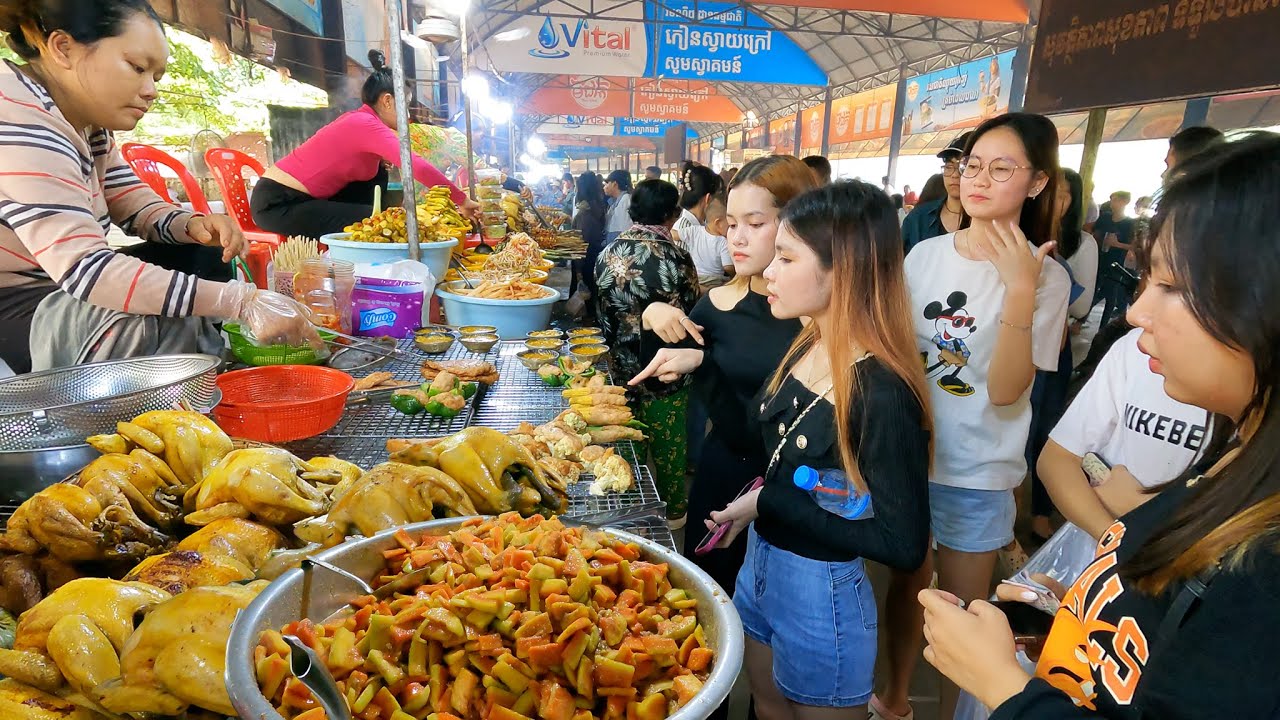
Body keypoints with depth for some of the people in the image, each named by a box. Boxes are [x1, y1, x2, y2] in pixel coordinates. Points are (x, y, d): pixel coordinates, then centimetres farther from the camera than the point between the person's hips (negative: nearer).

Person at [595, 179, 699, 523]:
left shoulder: (610, 252, -3)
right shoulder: (673, 255, -19)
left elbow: (603, 310, 4)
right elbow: (693, 311, -13)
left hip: (623, 365, 5)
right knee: (667, 441, 13)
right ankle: (671, 508, 31)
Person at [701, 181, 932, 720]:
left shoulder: (882, 392, -27)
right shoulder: (806, 348, -3)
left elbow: (903, 544, -26)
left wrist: (768, 502, -23)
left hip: (820, 594, -7)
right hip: (759, 564, 8)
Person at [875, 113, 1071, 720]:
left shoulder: (1044, 277, -10)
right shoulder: (925, 254, 0)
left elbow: (1005, 390, -21)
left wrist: (1020, 288, -29)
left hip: (975, 474, -3)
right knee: (904, 583, 20)